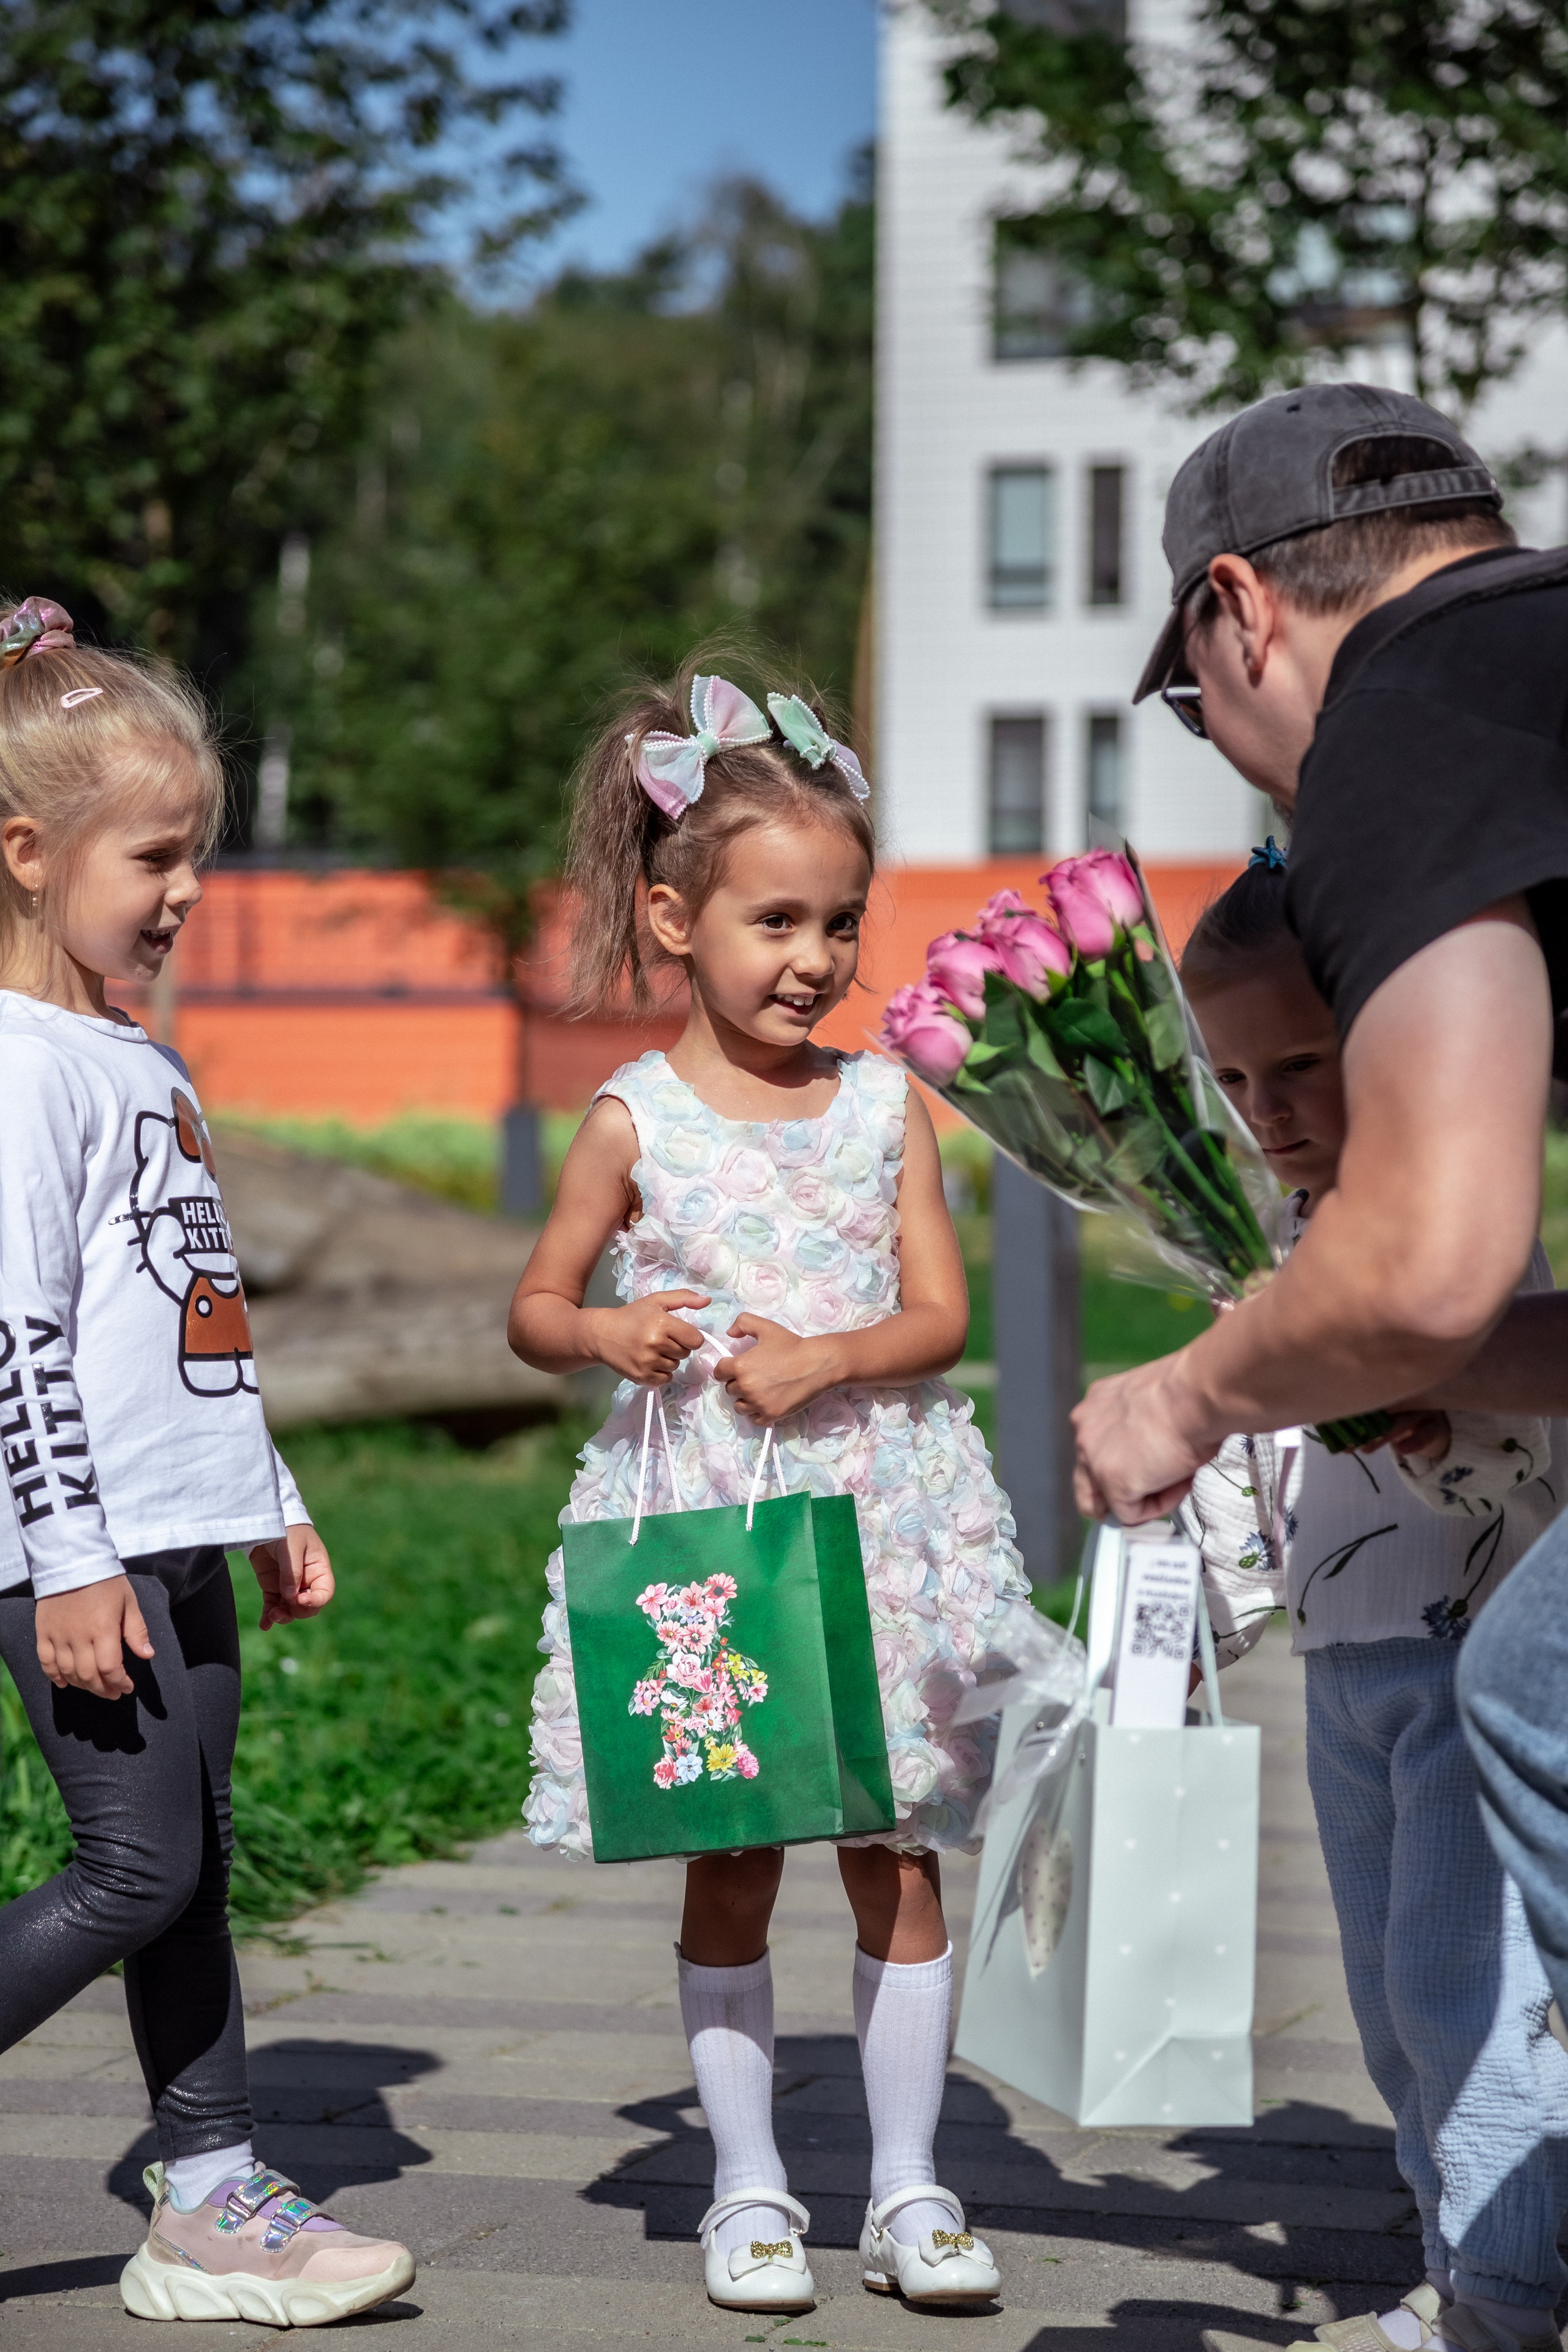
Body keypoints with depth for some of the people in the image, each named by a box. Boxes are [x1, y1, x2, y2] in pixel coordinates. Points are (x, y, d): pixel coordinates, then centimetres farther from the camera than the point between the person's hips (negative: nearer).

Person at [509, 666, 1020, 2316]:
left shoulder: (883, 1103, 3)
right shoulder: (635, 1119, -2)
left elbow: (939, 1313, 1)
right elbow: (535, 1307, 7)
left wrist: (828, 1359, -17)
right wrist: (605, 1334, -15)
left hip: (875, 1510, 1)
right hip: (701, 1518, -1)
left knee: (899, 1856, 4)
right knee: (728, 1866, 6)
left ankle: (907, 2189, 14)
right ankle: (750, 2190, 17)